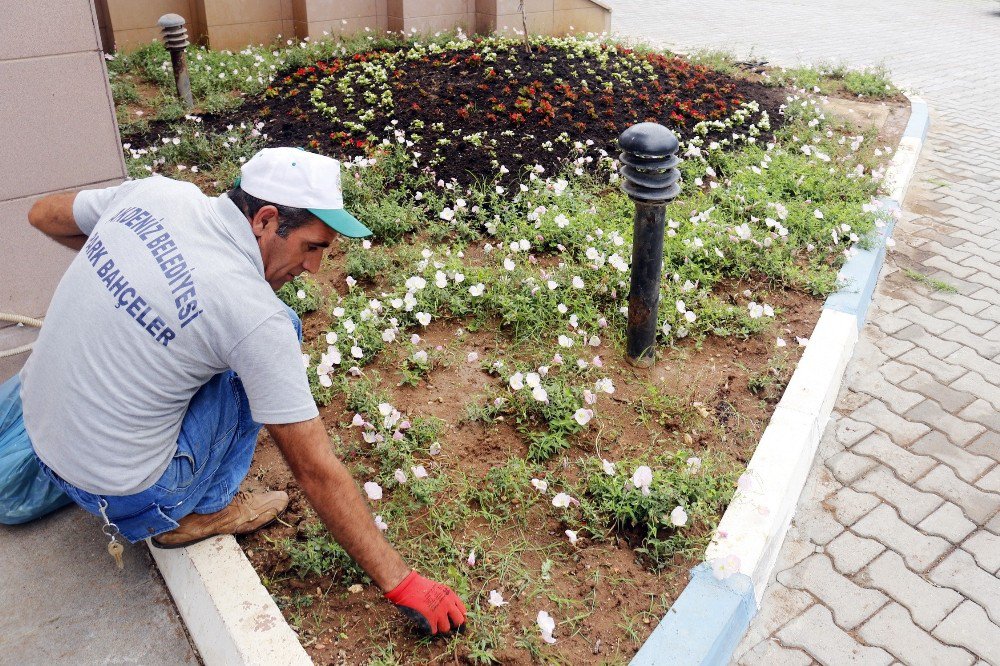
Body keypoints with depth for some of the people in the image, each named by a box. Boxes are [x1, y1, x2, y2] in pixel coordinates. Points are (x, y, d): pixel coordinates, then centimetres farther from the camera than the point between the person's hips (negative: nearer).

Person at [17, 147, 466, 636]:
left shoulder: (155, 193, -8)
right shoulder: (255, 313, -25)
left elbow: (43, 215, 13)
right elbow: (318, 472, -22)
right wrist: (402, 585, -14)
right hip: (121, 495, -7)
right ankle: (203, 512, 2)